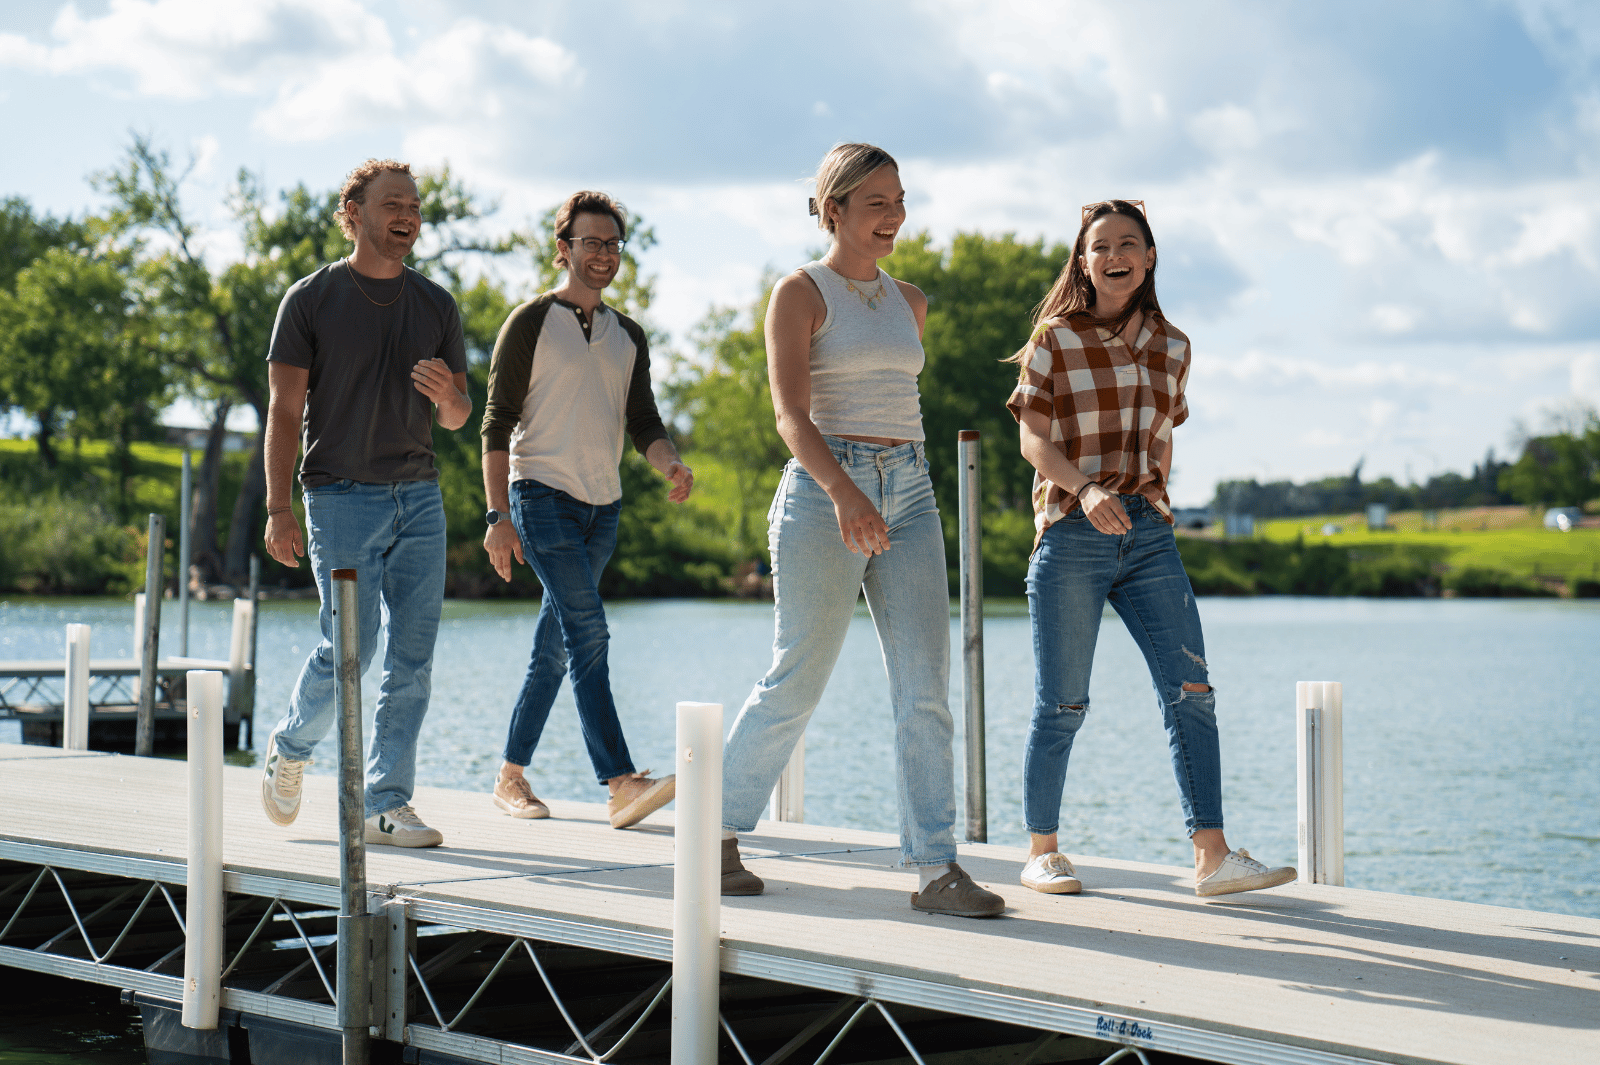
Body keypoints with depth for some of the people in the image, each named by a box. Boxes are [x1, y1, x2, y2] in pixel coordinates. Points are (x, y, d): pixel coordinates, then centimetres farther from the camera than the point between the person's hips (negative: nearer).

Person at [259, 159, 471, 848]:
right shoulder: (311, 299, 1)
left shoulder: (436, 306, 12)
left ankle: (385, 804, 6)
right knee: (349, 648, -10)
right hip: (343, 498, -4)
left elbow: (458, 418, 17)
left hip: (419, 497, 4)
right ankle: (290, 748, 19)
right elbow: (284, 410, -2)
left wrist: (447, 395, -8)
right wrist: (278, 510, -9)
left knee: (412, 660, -1)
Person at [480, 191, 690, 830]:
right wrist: (498, 517, -13)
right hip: (542, 494, -6)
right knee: (588, 632, -18)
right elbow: (497, 424, -5)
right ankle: (621, 785, -26)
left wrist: (671, 464, -12)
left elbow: (643, 422, 12)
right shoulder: (531, 323, -2)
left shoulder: (629, 337, 16)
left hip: (602, 505, 6)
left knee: (554, 648, 10)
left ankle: (511, 777, 20)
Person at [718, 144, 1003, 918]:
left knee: (925, 689, -3)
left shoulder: (908, 301, 15)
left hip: (909, 495, 6)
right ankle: (719, 832, 19)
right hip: (825, 495, -6)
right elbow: (790, 412, -15)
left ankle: (936, 869, -3)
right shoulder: (800, 293, -4)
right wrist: (843, 492, -31)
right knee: (796, 684, 0)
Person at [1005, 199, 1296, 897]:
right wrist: (1086, 488, -20)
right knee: (1062, 705, 1)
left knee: (1191, 692, -6)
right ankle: (1042, 852, 16)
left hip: (1149, 535, 4)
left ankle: (1212, 857, -6)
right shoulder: (1055, 337, 0)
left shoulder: (1171, 347, 12)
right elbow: (1033, 438, -5)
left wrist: (1154, 497, 14)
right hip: (1071, 534, -4)